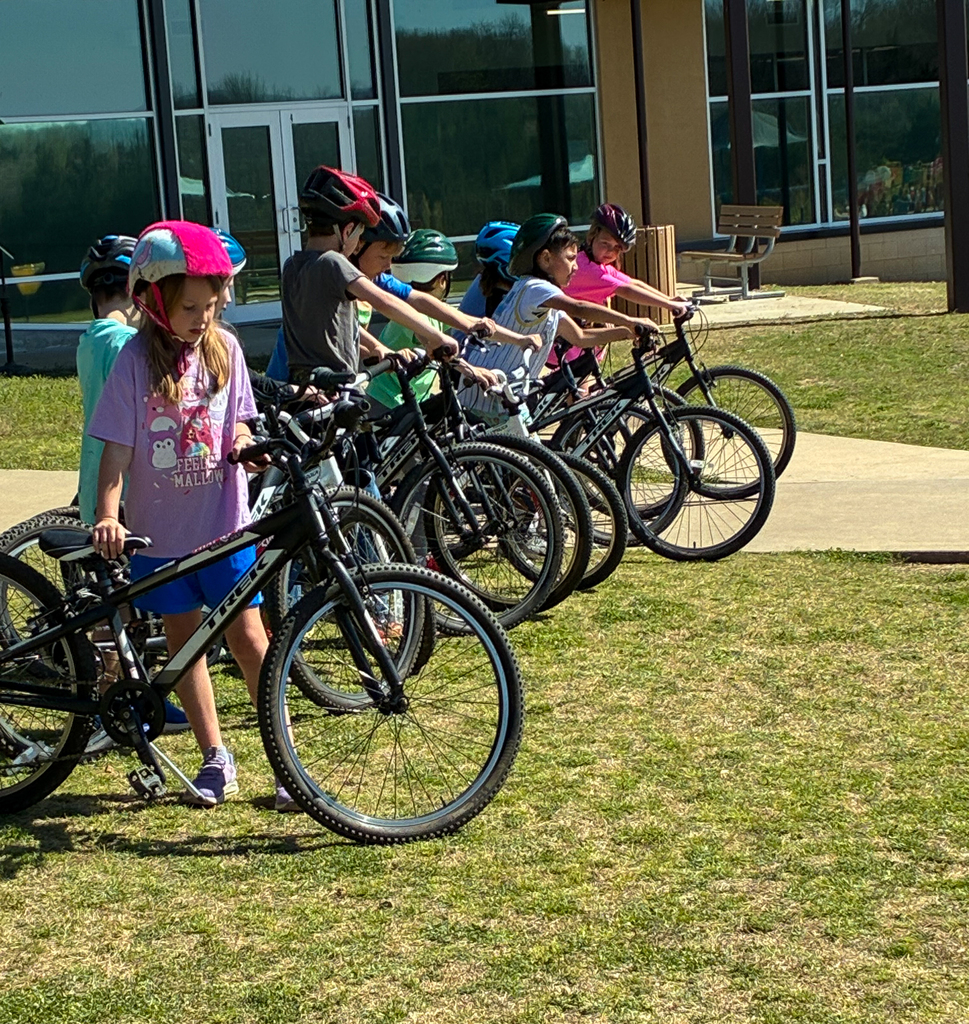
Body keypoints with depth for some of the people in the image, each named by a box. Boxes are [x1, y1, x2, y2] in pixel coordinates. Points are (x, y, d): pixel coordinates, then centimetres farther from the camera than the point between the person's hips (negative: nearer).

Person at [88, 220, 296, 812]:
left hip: (223, 524, 0)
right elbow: (117, 449, -10)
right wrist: (108, 518, -22)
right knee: (184, 640, 9)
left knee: (247, 636, -2)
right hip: (160, 530, 0)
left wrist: (244, 447, -16)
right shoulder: (137, 360, -9)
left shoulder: (223, 349, -1)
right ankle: (216, 759, 21)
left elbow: (236, 425, 7)